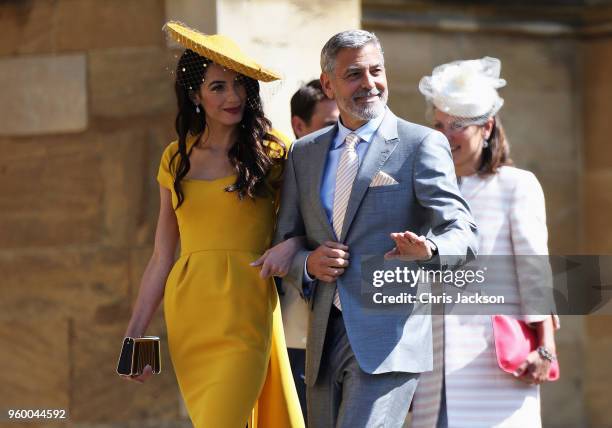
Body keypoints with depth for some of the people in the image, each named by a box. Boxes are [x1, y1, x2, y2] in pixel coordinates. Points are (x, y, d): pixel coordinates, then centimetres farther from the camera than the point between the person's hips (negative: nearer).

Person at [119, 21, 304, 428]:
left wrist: (292, 243, -19)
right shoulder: (177, 159, 12)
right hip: (186, 312, 4)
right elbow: (162, 258, 14)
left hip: (244, 313, -4)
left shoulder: (271, 152, 3)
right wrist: (134, 334, 10)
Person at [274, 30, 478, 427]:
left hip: (389, 335, -6)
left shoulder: (423, 145, 0)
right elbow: (284, 242, 18)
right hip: (326, 340, 6)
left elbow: (462, 233, -8)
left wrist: (429, 249, -31)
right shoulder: (304, 152, 15)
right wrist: (308, 263, -5)